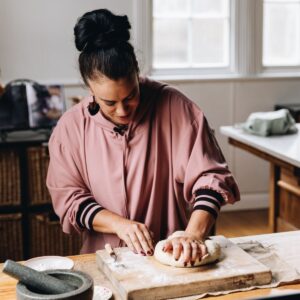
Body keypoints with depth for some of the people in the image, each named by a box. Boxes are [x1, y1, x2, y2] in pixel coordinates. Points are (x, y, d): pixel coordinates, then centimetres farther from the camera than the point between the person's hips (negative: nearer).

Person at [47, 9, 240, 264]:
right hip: (106, 259, 1)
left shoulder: (173, 106, -8)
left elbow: (208, 176, -10)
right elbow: (68, 198, 0)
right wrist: (120, 224, -16)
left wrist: (194, 235, -26)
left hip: (172, 253, 0)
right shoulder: (70, 128, -2)